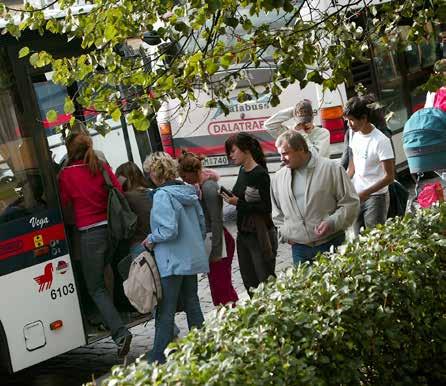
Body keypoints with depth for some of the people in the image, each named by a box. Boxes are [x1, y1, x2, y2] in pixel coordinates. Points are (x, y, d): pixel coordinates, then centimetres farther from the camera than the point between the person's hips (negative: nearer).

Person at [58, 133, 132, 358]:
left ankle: (120, 333, -12)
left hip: (90, 234, -4)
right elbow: (119, 193, 4)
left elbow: (63, 204, 2)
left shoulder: (67, 174, -6)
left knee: (95, 288, 2)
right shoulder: (102, 167, 5)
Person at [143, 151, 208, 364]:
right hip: (193, 259, 8)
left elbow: (169, 229, -21)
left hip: (172, 262, -8)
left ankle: (158, 358, 2)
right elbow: (202, 224, 14)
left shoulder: (163, 195, -15)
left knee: (165, 312, -2)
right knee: (192, 305, 15)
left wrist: (151, 239, -6)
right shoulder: (189, 192, 9)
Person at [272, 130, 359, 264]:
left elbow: (351, 203, -4)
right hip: (299, 249, 4)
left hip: (331, 246, -3)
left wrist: (332, 223, -17)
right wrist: (285, 234, 8)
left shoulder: (331, 168, -6)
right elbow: (277, 213, 21)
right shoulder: (279, 178, 8)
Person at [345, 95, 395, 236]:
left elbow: (389, 177, -17)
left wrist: (364, 194, -21)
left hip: (375, 197, -6)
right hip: (356, 195, 7)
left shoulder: (381, 141, -18)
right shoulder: (356, 135, 2)